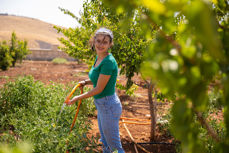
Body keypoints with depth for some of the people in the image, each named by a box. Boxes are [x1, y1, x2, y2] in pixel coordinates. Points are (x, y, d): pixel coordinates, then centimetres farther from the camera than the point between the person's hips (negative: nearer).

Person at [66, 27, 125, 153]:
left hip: (109, 106, -9)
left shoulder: (109, 62, -23)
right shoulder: (98, 58, 5)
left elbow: (99, 89, -20)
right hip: (101, 105, 9)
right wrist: (86, 82, 2)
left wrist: (78, 98, -10)